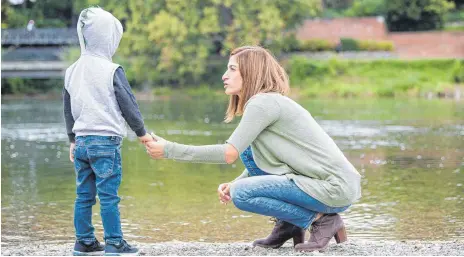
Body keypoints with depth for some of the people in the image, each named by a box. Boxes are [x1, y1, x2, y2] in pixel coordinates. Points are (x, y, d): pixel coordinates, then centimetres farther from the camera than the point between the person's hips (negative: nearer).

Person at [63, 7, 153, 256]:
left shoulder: (72, 71, 9)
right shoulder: (112, 71, -10)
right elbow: (128, 105, -6)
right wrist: (141, 132, 7)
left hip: (82, 140, 6)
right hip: (106, 141, -6)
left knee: (84, 195, 10)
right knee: (108, 195, -4)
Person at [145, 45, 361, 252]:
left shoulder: (263, 103, -14)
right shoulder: (267, 102, 16)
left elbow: (229, 154, -20)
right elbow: (262, 161, 17)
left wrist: (169, 149, -16)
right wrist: (234, 183, -1)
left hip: (335, 189, -9)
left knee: (241, 194, -15)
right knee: (249, 149, 9)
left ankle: (322, 220, -5)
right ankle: (287, 225, 12)